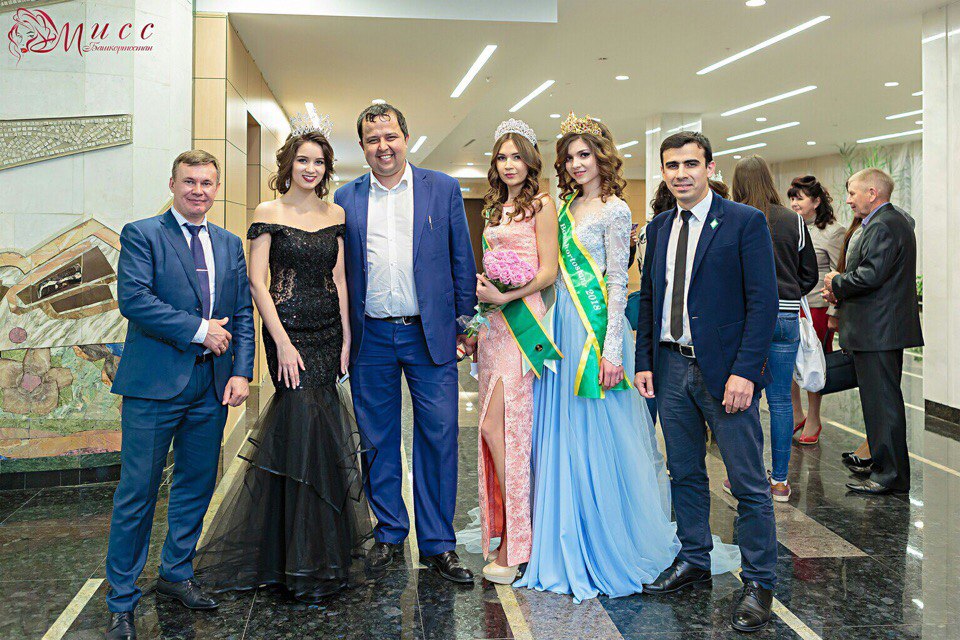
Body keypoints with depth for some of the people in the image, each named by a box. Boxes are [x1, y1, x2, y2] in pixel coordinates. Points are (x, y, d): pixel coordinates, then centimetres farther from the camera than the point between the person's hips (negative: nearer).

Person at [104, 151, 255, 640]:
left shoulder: (230, 245, 14)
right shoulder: (141, 234, -1)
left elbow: (243, 313, 12)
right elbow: (133, 298, -15)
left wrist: (241, 371, -1)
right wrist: (199, 330, -15)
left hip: (212, 388, 5)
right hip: (155, 384, -5)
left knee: (196, 486, 14)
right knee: (137, 494, 0)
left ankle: (176, 574, 33)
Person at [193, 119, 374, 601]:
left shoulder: (336, 215, 10)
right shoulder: (268, 213, -3)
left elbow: (339, 279, 10)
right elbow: (257, 282, -7)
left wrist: (346, 338, 2)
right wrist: (283, 343, -14)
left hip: (329, 332, 4)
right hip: (288, 331, -4)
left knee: (294, 427, 7)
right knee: (310, 429, -8)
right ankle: (307, 566, 6)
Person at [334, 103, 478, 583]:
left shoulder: (443, 190, 4)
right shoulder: (346, 199, 7)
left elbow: (461, 260, 5)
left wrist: (467, 322, 1)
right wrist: (340, 336, 6)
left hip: (430, 334, -1)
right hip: (370, 337, 2)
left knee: (438, 437, 0)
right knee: (377, 440, 10)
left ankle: (438, 544, 13)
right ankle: (389, 534, 26)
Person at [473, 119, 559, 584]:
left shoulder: (540, 205, -2)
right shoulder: (495, 209, 20)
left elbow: (548, 271, -8)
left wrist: (505, 296, -18)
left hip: (522, 318, -7)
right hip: (493, 321, 7)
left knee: (497, 424, -11)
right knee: (499, 427, 6)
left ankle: (513, 543, -2)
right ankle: (509, 534, 15)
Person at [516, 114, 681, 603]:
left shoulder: (614, 209, -6)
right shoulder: (567, 206, 15)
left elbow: (618, 283, -11)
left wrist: (611, 348, -17)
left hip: (594, 327, -7)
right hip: (561, 327, 7)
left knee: (597, 436, -1)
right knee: (561, 434, 10)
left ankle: (610, 548, 14)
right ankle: (569, 546, 24)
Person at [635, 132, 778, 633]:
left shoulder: (745, 222, -6)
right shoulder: (659, 227, 12)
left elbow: (764, 301, -10)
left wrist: (744, 371, -17)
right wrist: (644, 361, 8)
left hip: (724, 370, -5)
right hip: (671, 368, 6)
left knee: (749, 484, 0)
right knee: (685, 474, 15)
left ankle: (759, 583, 13)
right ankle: (693, 560, 31)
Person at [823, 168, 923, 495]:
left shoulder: (881, 226, -16)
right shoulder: (895, 220, 18)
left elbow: (870, 275, -25)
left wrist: (836, 283, -7)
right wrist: (841, 288, 7)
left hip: (876, 330, -11)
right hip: (887, 329, 11)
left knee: (881, 402, -5)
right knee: (883, 399, 17)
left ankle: (890, 474, 2)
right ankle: (885, 464, 28)